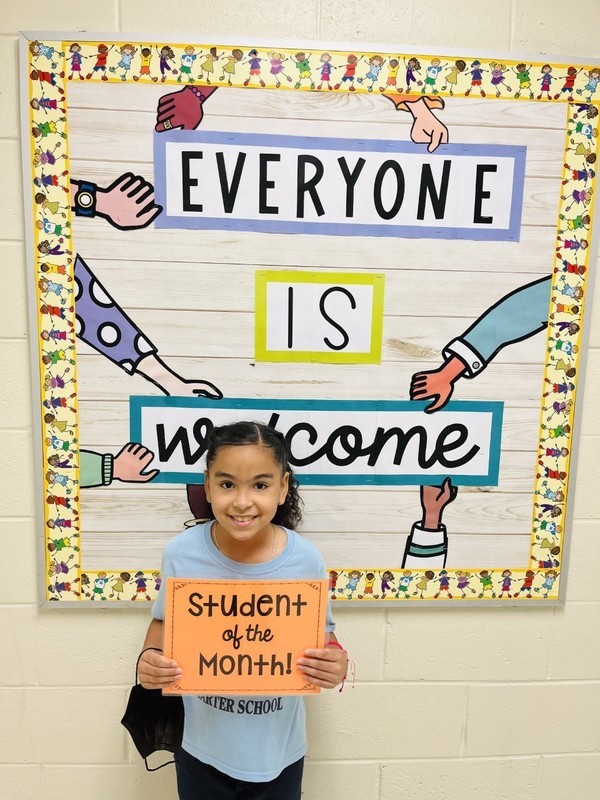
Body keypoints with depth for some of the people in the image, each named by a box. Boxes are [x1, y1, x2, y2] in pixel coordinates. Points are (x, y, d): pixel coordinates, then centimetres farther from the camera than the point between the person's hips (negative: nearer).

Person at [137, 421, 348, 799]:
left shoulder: (306, 560, -20)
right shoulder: (181, 553, -19)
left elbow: (323, 636, -5)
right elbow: (165, 622, -1)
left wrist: (336, 663, -25)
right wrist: (151, 657, -20)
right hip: (202, 748, 0)